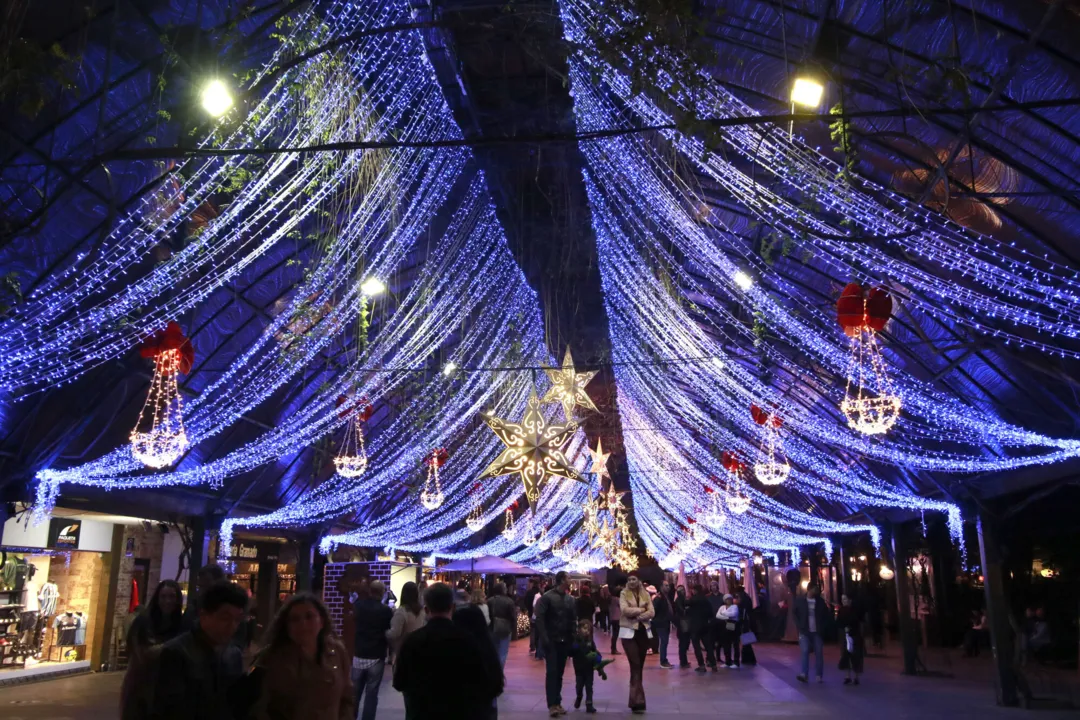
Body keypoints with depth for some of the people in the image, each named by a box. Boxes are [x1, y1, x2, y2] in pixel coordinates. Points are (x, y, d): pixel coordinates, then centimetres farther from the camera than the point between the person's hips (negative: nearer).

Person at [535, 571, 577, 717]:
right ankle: (552, 704, -6)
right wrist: (544, 638, -17)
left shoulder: (570, 599, 9)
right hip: (551, 640, -5)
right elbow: (539, 618, -12)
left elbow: (574, 619, 13)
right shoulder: (547, 597, -7)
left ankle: (557, 702, 17)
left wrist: (573, 637, 4)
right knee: (552, 672, -8)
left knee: (560, 672, 10)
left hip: (564, 641, 5)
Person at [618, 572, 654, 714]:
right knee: (635, 665, -12)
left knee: (640, 665, 9)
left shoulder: (646, 594, 8)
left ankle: (636, 699, 18)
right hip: (629, 632, -4)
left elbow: (651, 612, -1)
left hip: (644, 631, 4)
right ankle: (638, 701, -13)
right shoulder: (624, 594, -1)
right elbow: (625, 610, -16)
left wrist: (637, 615, -14)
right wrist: (641, 609, -11)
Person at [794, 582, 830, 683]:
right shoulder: (800, 600, -2)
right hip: (805, 631, -2)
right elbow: (795, 614, 4)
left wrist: (822, 626, 2)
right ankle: (804, 674, -13)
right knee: (805, 651, -11)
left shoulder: (820, 601, 2)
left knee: (819, 653, 3)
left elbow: (826, 614, 11)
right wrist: (799, 626, -5)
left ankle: (820, 675, 11)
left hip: (817, 631, 2)